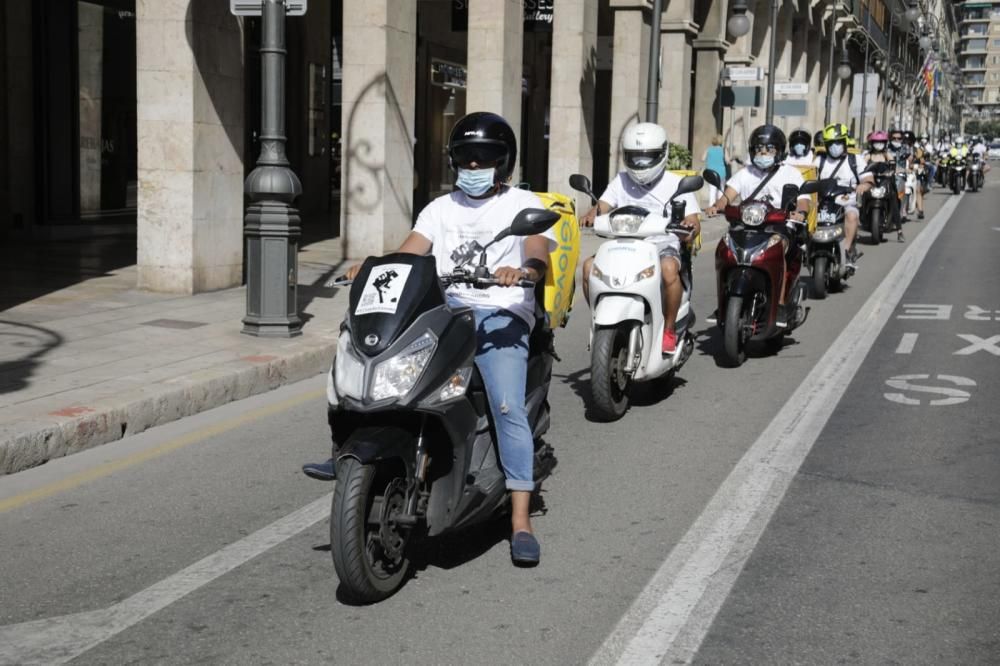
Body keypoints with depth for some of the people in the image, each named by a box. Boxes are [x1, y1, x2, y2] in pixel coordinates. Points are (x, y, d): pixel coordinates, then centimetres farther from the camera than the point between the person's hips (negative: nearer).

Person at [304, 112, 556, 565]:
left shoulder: (524, 204, 11)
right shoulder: (440, 208, 23)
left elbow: (539, 256, -7)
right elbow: (408, 253, 8)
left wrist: (521, 271, -32)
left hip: (500, 314, -4)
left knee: (508, 408, -22)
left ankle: (520, 520, -20)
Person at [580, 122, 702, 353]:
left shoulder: (676, 184, 3)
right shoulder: (621, 181, 12)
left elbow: (693, 222, -3)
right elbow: (602, 206, 1)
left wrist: (691, 227, -29)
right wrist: (590, 216, -24)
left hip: (663, 245, -3)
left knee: (668, 268, -38)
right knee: (590, 265, -22)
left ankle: (669, 330, -18)